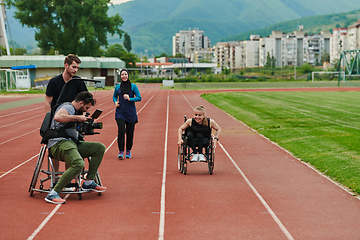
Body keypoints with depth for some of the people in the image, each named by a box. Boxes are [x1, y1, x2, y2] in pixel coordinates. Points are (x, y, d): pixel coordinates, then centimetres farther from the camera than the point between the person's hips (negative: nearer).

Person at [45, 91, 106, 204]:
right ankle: (53, 194, -31)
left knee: (100, 148, 5)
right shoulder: (68, 107, -8)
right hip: (59, 143, -10)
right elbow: (57, 117, -31)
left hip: (72, 143, 10)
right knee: (78, 164, -36)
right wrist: (78, 117, -22)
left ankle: (88, 182, 6)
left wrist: (84, 117, 23)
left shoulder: (76, 110, 23)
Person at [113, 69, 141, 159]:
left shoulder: (133, 86, 0)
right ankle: (121, 152, -10)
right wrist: (115, 102, 2)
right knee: (121, 131, -13)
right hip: (120, 112, 0)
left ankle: (128, 151, 21)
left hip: (131, 113, 0)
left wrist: (129, 99, -18)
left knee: (130, 133, 5)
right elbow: (114, 96, 22)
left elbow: (139, 98, -4)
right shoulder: (118, 87, 6)